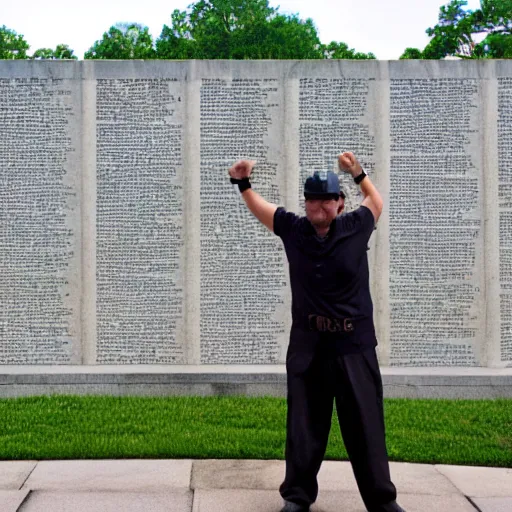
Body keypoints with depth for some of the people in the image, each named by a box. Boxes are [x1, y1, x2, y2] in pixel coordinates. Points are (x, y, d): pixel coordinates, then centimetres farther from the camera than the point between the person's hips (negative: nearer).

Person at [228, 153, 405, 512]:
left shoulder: (356, 227, -2)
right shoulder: (293, 228, 1)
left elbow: (376, 200, 20)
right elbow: (258, 206, 16)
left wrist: (358, 173, 11)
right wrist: (243, 182, 3)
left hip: (355, 347, -1)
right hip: (307, 347, 1)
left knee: (367, 429, 6)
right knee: (304, 428, 11)